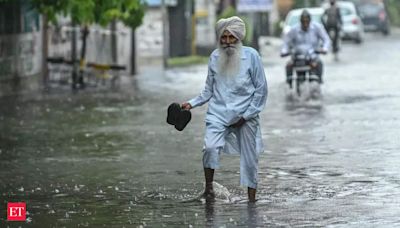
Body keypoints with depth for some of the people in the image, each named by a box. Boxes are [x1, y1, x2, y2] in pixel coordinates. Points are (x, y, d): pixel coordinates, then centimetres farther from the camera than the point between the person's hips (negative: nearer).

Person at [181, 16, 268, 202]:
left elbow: (261, 89, -3)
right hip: (218, 113, 1)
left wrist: (246, 115, -8)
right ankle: (208, 187, -7)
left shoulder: (251, 56, -5)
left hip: (245, 115, -1)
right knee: (210, 147, -22)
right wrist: (192, 103, 0)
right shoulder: (215, 57, 3)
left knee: (249, 158, 2)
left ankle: (251, 199, 12)